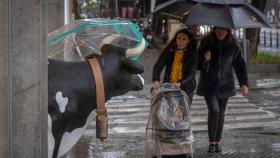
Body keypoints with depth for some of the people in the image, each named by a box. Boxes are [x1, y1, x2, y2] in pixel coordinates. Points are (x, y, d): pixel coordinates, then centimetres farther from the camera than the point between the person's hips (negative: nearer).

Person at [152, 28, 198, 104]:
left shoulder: (192, 54, -7)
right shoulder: (168, 51, -2)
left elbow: (191, 73, -14)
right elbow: (158, 66, -9)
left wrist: (180, 83, -32)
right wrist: (156, 80, -29)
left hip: (186, 89, -2)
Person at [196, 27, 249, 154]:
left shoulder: (233, 45, -5)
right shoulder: (206, 42, -9)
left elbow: (239, 64, 4)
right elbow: (198, 63, 0)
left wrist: (244, 83, -2)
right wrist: (204, 59, -23)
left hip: (225, 84, 2)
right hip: (209, 84, -2)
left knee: (221, 113, 7)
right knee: (214, 110, -15)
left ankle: (217, 142, 20)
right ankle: (211, 142, -3)